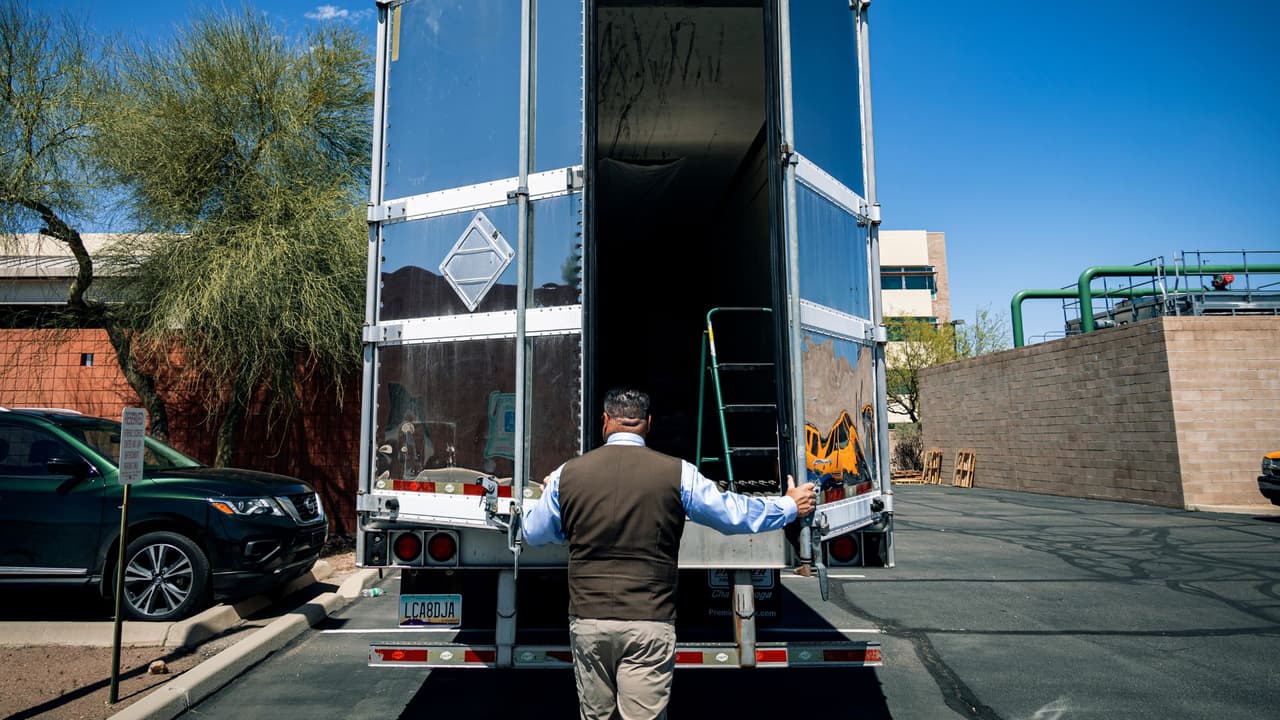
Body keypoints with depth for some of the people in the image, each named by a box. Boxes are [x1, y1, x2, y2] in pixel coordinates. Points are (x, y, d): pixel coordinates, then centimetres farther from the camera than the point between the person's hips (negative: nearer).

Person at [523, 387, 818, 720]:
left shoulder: (567, 474, -1)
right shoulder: (676, 472, -6)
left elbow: (532, 533, 14)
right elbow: (735, 513, 3)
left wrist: (545, 498, 37)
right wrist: (790, 505, 21)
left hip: (588, 621, 3)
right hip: (649, 623, -2)